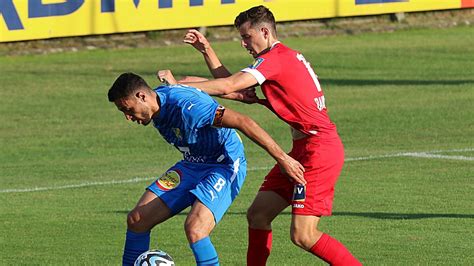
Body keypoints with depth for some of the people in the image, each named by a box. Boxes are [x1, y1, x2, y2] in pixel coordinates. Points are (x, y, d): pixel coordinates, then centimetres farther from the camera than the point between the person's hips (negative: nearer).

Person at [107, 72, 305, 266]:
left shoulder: (185, 106, -30)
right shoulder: (158, 103, -3)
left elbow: (243, 122, -29)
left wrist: (282, 158, -27)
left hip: (225, 167, -9)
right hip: (192, 165, 9)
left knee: (194, 228, -31)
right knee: (137, 219, 1)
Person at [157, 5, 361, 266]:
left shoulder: (276, 58, -13)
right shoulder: (285, 56, 18)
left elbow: (228, 86, -20)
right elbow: (234, 86, 19)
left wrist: (179, 85, -13)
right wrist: (207, 50, 14)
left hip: (319, 151, -10)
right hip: (302, 150, 10)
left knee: (303, 236, -14)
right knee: (257, 214, 9)